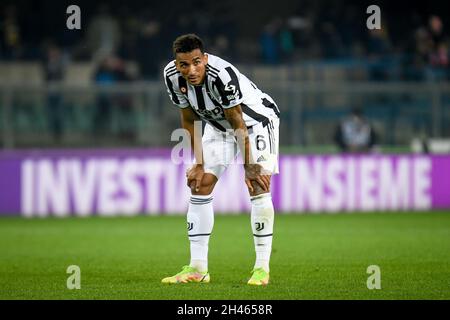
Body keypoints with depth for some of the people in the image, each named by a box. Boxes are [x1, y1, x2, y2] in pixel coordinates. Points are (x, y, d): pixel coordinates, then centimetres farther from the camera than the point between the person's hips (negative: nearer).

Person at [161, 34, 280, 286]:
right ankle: (198, 269, 3)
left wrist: (249, 166, -22)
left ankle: (262, 267, -13)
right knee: (200, 185, -1)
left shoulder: (222, 75, -38)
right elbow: (190, 120, -6)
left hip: (256, 119, -6)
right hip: (219, 124, 6)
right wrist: (199, 164, -7)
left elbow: (238, 123, -28)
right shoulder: (172, 76, -20)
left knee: (258, 186, -18)